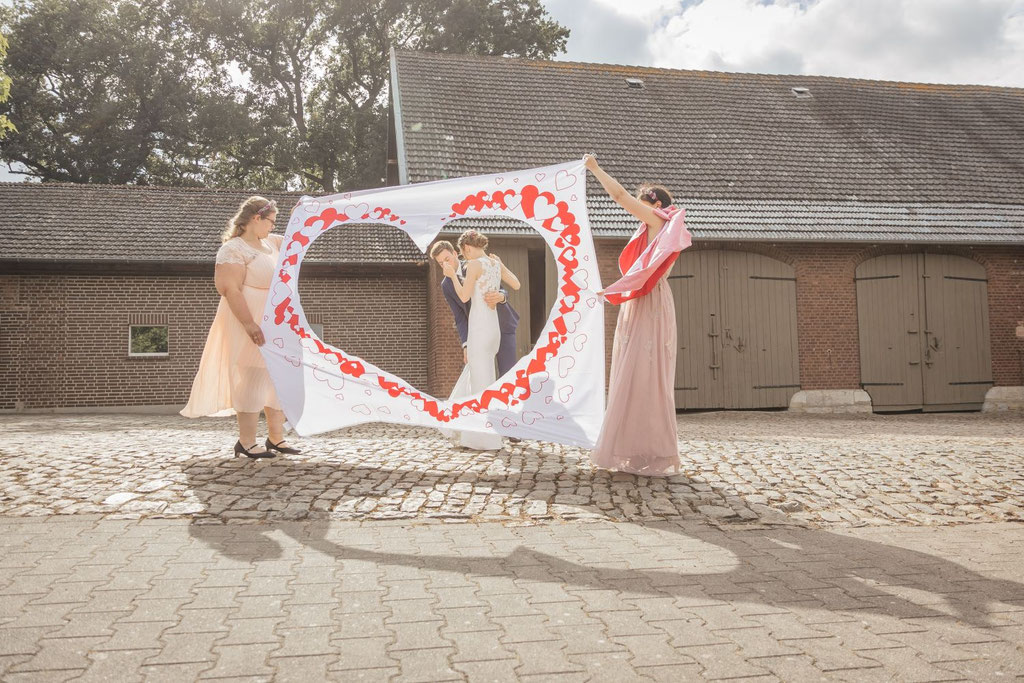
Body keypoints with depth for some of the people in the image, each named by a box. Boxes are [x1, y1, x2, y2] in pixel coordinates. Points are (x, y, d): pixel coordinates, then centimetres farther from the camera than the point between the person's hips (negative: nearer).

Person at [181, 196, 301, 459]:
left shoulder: (270, 242, 15)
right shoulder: (234, 249, -12)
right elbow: (230, 290, -21)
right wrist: (249, 324, -27)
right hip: (251, 323, -9)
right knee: (252, 378, -7)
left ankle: (276, 438, 18)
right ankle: (246, 442, 0)